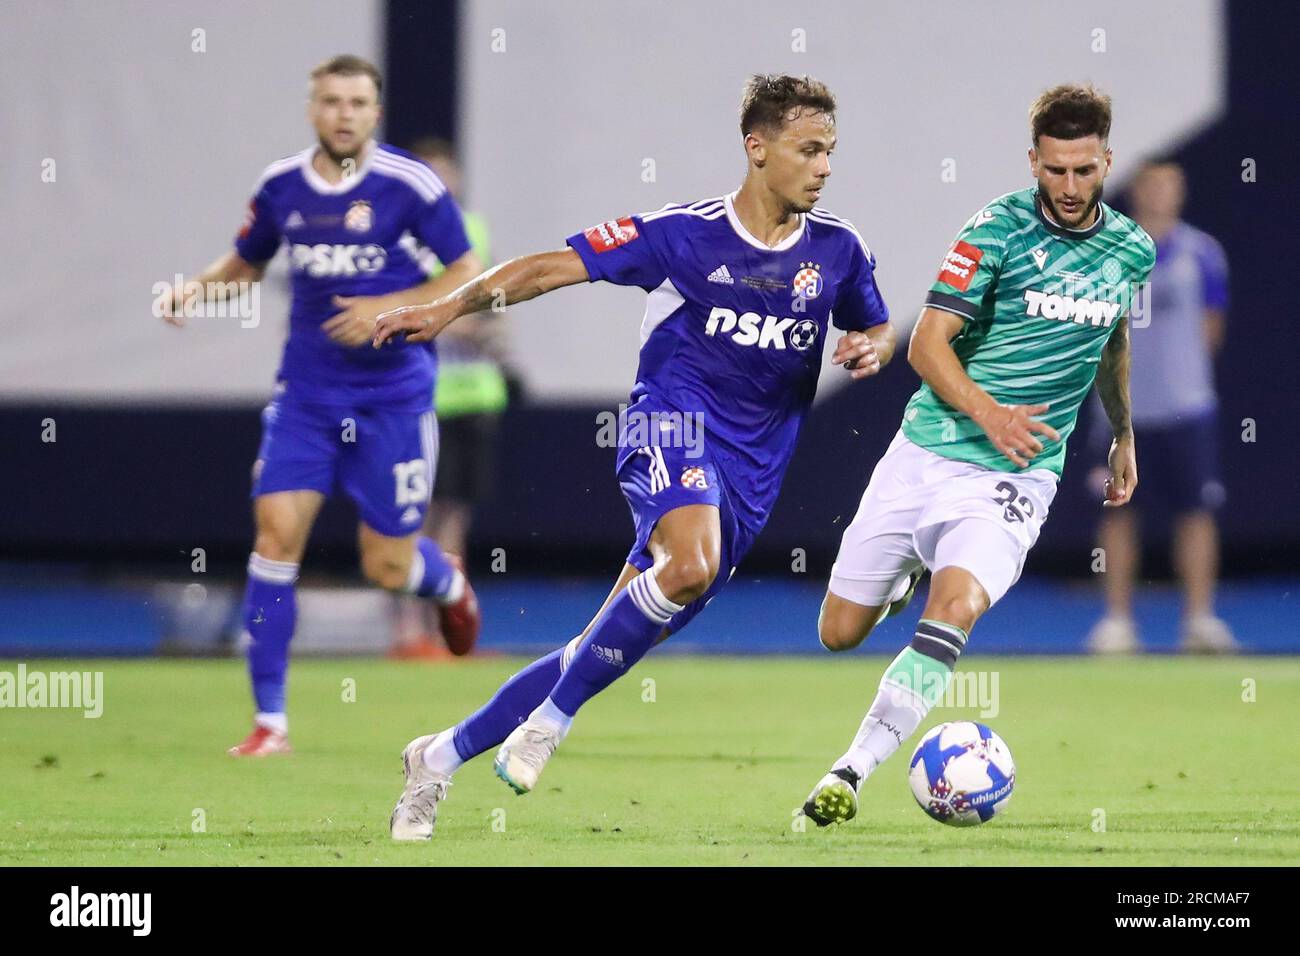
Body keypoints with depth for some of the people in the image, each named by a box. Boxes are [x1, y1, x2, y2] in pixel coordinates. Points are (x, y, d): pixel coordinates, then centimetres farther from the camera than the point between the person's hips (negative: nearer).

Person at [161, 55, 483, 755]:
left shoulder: (409, 185, -11)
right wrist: (199, 287, -2)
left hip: (392, 395, -3)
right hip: (306, 392, 3)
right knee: (276, 530, -12)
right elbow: (246, 262, 18)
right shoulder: (281, 186, 1)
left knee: (386, 565, 0)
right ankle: (270, 720, -7)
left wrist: (390, 308, -19)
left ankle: (449, 583, 41)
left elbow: (469, 275, -6)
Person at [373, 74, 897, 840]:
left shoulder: (839, 249, 5)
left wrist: (872, 348, -2)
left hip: (751, 477, 4)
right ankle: (553, 720, -20)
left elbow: (877, 329, 23)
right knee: (689, 568, -37)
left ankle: (442, 757, 14)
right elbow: (554, 267, -4)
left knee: (608, 651, 1)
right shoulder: (685, 233, -6)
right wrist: (451, 306, -16)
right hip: (675, 418, -4)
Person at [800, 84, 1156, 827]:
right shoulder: (999, 229, -9)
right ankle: (902, 581, 41)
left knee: (956, 609, -27)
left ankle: (851, 773, -25)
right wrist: (987, 413, -27)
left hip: (1016, 475, 1)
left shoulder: (1132, 249, 5)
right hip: (926, 453, -1)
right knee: (840, 633, 5)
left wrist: (1124, 434, 35)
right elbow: (928, 343, -12)